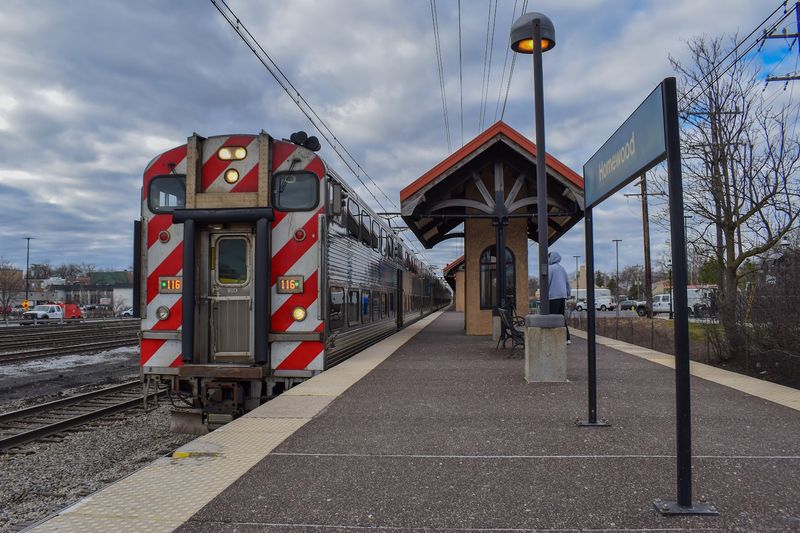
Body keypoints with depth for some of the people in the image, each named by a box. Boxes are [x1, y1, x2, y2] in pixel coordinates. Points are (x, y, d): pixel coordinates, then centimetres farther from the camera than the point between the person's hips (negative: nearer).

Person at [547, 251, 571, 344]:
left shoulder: (550, 268, -8)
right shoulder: (562, 268, 16)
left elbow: (546, 283, -11)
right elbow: (567, 283, 19)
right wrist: (567, 296, 23)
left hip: (553, 296, -8)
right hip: (562, 296, 8)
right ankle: (567, 339, 13)